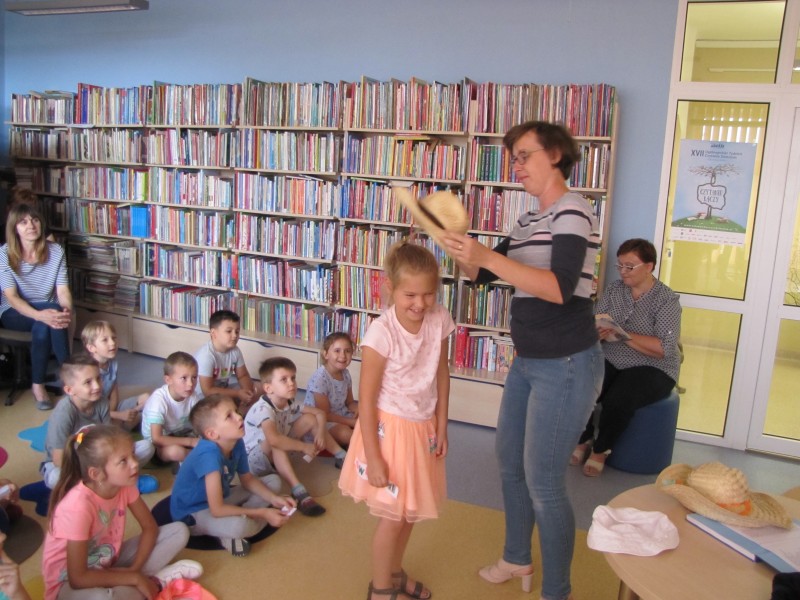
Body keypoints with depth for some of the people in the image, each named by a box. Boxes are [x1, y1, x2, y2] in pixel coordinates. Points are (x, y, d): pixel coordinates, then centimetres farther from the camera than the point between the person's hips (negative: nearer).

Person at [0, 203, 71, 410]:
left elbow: (62, 290, -9)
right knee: (48, 315, -35)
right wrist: (40, 315, -38)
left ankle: (38, 384, -25)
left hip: (46, 310, 2)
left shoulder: (55, 251, -5)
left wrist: (67, 310, -32)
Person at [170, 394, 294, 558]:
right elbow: (217, 510, -34)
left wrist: (274, 499, -10)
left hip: (219, 499, 9)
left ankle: (243, 515, -6)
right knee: (240, 525, -38)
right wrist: (262, 513, -29)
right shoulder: (209, 456, -34)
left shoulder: (237, 444, -12)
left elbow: (247, 479, 6)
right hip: (192, 513, -8)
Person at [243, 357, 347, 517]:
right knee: (276, 442, -41)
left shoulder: (289, 404, -6)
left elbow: (319, 413, 2)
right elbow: (274, 439, -50)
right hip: (255, 459, -8)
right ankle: (298, 491, -44)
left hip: (278, 454, 8)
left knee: (310, 419, -2)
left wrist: (320, 432, -17)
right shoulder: (263, 409, -32)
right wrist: (304, 447, -39)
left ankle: (341, 457, 7)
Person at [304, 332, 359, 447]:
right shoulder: (320, 378, -25)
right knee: (345, 433, -32)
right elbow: (324, 415, -22)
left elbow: (350, 402, 10)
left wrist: (357, 409, -15)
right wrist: (352, 422, -23)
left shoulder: (346, 374, -2)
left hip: (339, 416, 8)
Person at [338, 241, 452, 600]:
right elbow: (366, 399, -19)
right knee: (392, 516, 9)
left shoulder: (439, 320, -10)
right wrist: (373, 457, -16)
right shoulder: (381, 332, -25)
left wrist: (441, 427, 5)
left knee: (411, 510, 20)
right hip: (389, 429, -5)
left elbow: (441, 375, 3)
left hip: (424, 428, 5)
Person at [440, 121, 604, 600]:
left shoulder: (573, 211, -13)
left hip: (566, 366, -9)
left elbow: (561, 289, -27)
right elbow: (482, 274, 16)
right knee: (510, 463, 19)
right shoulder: (529, 222, 12)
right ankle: (518, 559, 40)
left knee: (544, 483, -1)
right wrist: (460, 246, -3)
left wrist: (489, 256, -32)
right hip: (529, 362, 9)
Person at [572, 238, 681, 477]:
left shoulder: (667, 299, -9)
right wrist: (595, 331, -24)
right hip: (610, 363, 4)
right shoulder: (613, 289, 6)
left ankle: (601, 449, -2)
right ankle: (583, 440, 3)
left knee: (617, 400, -31)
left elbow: (664, 348, -19)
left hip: (652, 370, -4)